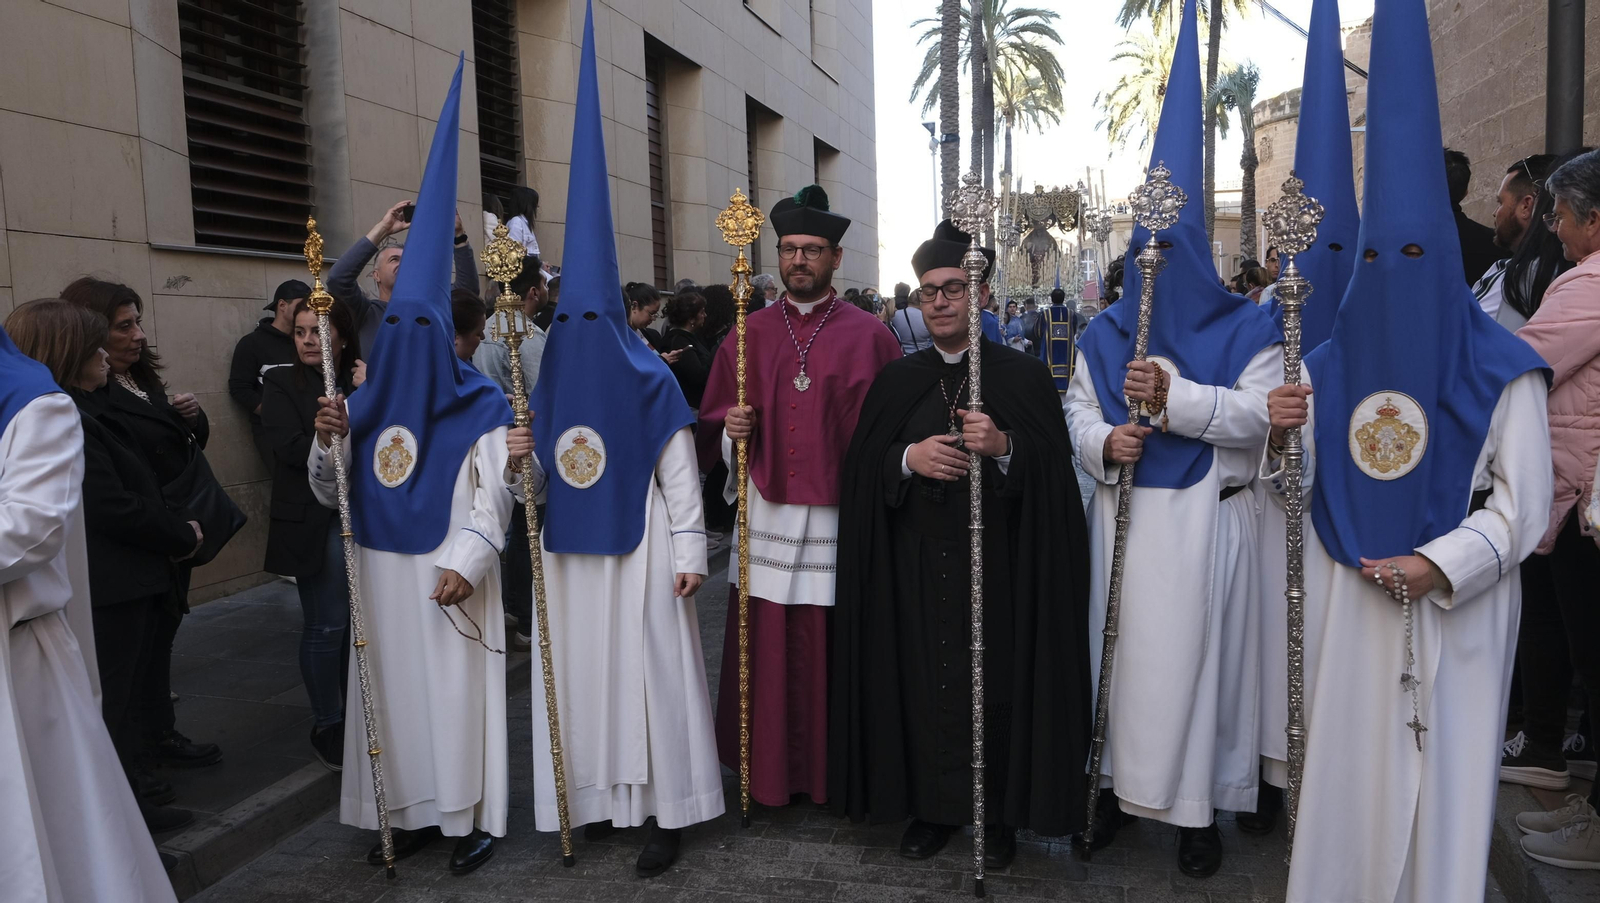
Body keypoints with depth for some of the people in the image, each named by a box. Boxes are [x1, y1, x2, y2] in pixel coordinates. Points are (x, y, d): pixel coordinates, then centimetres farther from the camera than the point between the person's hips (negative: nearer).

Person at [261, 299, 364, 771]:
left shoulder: (361, 380, 10)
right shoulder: (282, 384, 0)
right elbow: (293, 449, -13)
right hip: (314, 522, -3)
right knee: (327, 625, 1)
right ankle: (327, 727, 17)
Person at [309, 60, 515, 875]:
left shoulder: (479, 408, -7)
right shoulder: (363, 406, 6)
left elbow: (494, 495, -10)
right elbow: (329, 493, 9)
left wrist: (465, 562, -20)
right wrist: (330, 441, -10)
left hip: (448, 578, -5)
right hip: (382, 577, 5)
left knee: (458, 689, 1)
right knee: (392, 687, 10)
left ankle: (473, 816, 13)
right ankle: (409, 811, 22)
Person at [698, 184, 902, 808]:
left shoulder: (868, 338, 1)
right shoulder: (750, 334, 9)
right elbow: (713, 425, 13)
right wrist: (731, 431, -8)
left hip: (839, 518, -2)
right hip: (766, 517, 3)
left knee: (833, 650, 4)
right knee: (766, 650, 7)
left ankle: (835, 775, 22)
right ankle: (770, 773, 24)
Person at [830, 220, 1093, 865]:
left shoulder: (1022, 375, 1)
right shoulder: (898, 380, 9)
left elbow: (1055, 470, -3)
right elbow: (861, 467, 6)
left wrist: (1004, 446, -21)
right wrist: (909, 458, -14)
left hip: (996, 563, -2)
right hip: (918, 564, 2)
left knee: (995, 682, 3)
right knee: (924, 681, 5)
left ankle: (999, 813, 20)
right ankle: (932, 808, 22)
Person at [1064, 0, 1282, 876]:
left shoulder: (1247, 330, -1)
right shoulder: (1104, 333, 10)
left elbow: (1260, 417, -10)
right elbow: (1078, 412, 9)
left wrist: (1175, 397, -23)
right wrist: (1103, 443, -13)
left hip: (1205, 521, -3)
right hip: (1122, 517, 3)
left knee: (1195, 654, 1)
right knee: (1118, 646, 6)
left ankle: (1200, 806, 13)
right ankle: (1115, 780, 21)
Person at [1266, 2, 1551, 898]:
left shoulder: (1502, 371, -5)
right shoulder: (1325, 369, 5)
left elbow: (1522, 501, -5)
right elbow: (1298, 490, 8)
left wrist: (1441, 565, -18)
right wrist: (1280, 438, -13)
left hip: (1455, 607, -2)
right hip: (1346, 603, 3)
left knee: (1442, 768, 5)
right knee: (1346, 759, 8)